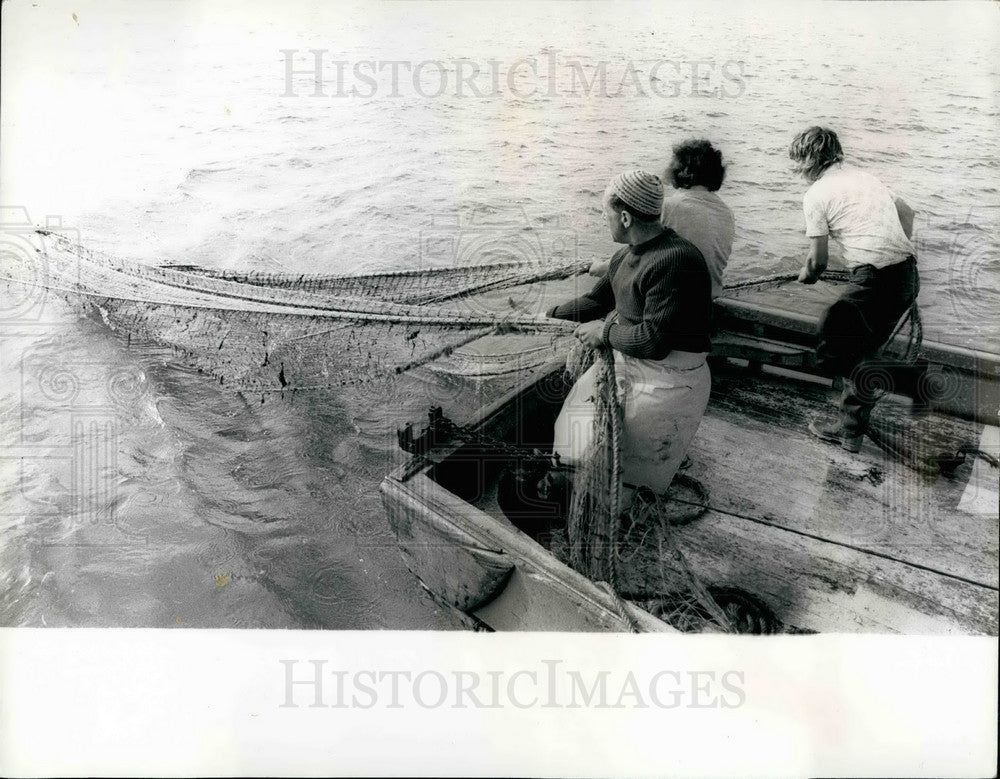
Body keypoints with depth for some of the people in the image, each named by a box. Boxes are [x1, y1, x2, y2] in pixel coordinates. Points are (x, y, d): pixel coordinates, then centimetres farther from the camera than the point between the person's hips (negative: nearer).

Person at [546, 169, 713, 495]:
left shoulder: (675, 260, -26)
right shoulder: (625, 256, 4)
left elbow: (654, 340, -29)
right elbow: (596, 300, 21)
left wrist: (605, 331, -15)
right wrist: (548, 316, 22)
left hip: (666, 381, -9)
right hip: (627, 362, 9)